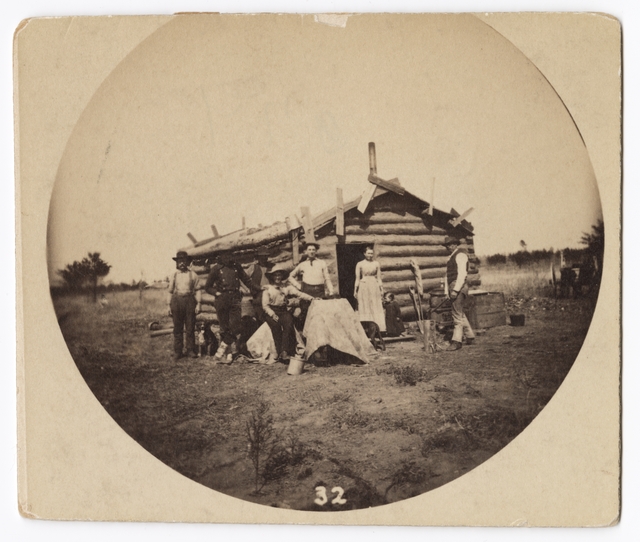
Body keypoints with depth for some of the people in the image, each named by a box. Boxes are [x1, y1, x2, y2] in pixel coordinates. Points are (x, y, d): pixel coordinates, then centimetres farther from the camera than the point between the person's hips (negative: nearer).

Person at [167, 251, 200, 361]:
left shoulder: (193, 275, 7)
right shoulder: (174, 275, 12)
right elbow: (170, 292, 14)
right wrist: (169, 306, 9)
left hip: (189, 300, -1)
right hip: (176, 300, 1)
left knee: (190, 327, -1)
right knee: (177, 328, 3)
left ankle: (190, 350, 7)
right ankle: (177, 351, 7)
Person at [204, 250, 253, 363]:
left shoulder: (236, 267, 12)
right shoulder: (216, 269, 6)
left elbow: (246, 280, 25)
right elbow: (207, 287, 12)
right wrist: (217, 293, -1)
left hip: (235, 299, 2)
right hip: (222, 299, -2)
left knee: (236, 327, -11)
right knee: (224, 328, -2)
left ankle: (222, 348, 2)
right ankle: (228, 354, 4)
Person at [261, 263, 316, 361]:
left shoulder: (286, 287, 12)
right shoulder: (267, 289, 6)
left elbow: (298, 293, 0)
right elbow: (265, 305, 1)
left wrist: (311, 298, -14)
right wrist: (273, 315, -13)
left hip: (283, 311, 2)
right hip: (271, 312, -2)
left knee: (288, 324, -27)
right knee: (275, 325, -28)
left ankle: (284, 351, -31)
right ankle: (279, 352, -26)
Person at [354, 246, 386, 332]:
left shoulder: (376, 264, 7)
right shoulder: (360, 264, 2)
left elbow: (379, 277, 10)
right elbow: (357, 279, 3)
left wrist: (381, 289, 8)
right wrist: (355, 290, 1)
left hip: (374, 287, 2)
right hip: (363, 287, -2)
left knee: (376, 308, 1)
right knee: (365, 308, 0)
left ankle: (378, 328, 3)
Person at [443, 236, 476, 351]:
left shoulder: (461, 255, -8)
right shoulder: (451, 258, 21)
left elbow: (462, 273, -18)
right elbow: (447, 275, 21)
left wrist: (455, 290, -23)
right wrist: (446, 291, 14)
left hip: (459, 287, -10)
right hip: (452, 288, 10)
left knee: (457, 314, -12)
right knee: (460, 314, 14)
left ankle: (457, 340, -13)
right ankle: (470, 337, 23)